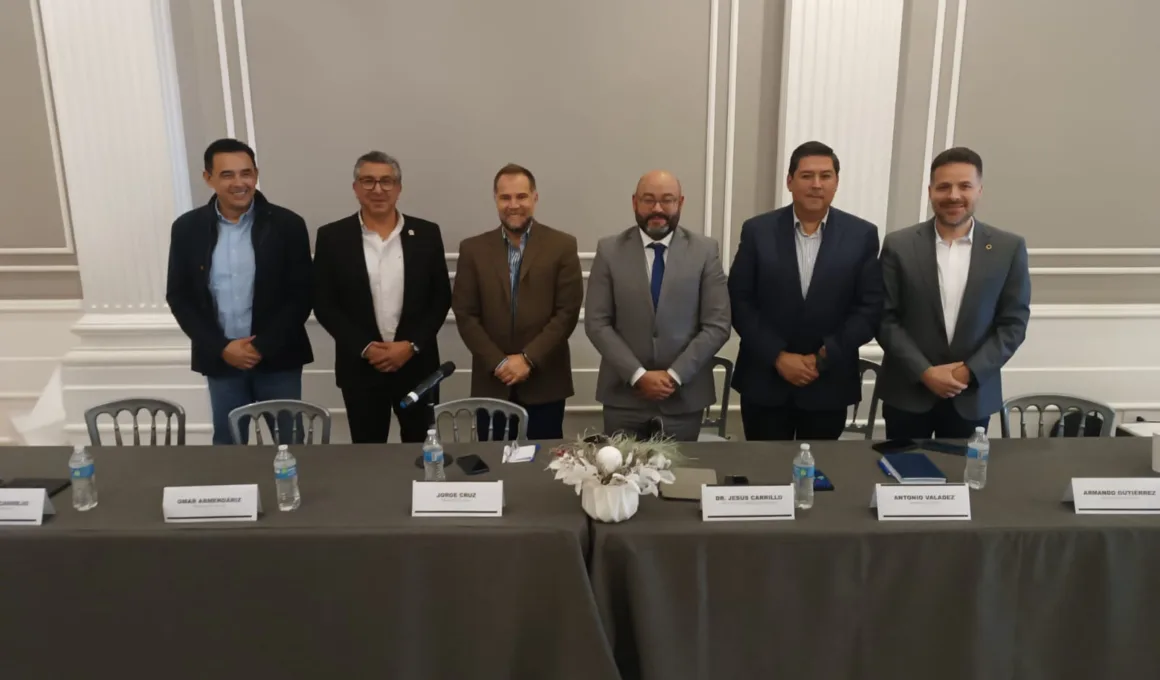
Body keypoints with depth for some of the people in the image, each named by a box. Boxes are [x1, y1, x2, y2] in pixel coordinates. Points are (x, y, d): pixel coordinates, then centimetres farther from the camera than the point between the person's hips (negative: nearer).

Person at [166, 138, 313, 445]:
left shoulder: (287, 225, -6)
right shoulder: (187, 229, 0)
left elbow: (301, 296, -7)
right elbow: (179, 297, 2)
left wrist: (262, 347, -14)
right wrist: (221, 348, -9)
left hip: (278, 358, -2)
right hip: (220, 360, 2)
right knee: (227, 443, 14)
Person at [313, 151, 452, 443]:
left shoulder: (426, 234, 1)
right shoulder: (332, 237, -1)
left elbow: (441, 298, 1)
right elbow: (324, 304, -2)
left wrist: (411, 345, -10)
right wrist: (365, 348, -12)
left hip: (416, 363, 1)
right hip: (360, 367, 0)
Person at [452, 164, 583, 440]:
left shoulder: (562, 246, -1)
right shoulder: (473, 249, 4)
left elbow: (568, 312, -6)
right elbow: (465, 314, 1)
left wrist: (528, 359, -12)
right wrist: (498, 363, -9)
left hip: (545, 382, -1)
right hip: (491, 382, 2)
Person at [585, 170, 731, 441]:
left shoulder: (705, 251, -1)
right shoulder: (610, 251, -1)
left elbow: (717, 325, -4)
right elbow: (597, 323, -4)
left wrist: (675, 375, -12)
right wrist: (638, 375, -12)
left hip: (685, 397, 0)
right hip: (624, 395, 0)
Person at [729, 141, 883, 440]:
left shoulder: (862, 235, 0)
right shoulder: (757, 230, -1)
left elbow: (870, 308, -2)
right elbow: (739, 302, -3)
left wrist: (825, 356, -12)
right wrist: (778, 357, -12)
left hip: (829, 384, 1)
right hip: (764, 380, 0)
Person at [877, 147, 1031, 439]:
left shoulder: (1009, 248, 0)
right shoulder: (899, 245, -3)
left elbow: (1013, 323, 0)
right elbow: (885, 319, -5)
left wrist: (970, 372, -11)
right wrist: (925, 372, -13)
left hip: (974, 395, 1)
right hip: (908, 393, -1)